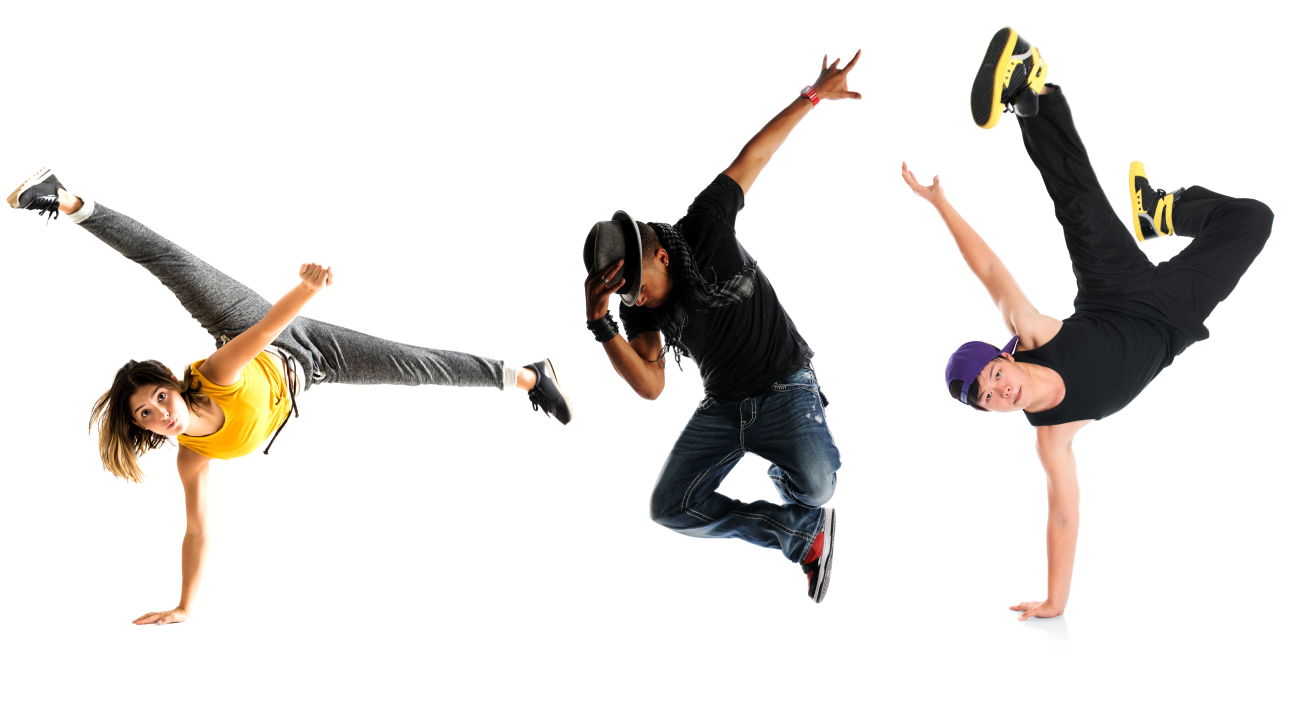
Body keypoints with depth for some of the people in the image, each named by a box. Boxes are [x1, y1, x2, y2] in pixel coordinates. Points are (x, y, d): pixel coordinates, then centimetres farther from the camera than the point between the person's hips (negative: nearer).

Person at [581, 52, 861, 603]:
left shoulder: (703, 228, -16)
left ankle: (786, 479, 11)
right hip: (722, 406, 5)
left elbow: (752, 156, -9)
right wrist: (599, 323, -28)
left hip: (784, 387, -5)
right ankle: (803, 532, 3)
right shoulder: (637, 308, -6)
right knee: (673, 508, -9)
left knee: (815, 486, -30)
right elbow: (650, 386, -15)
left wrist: (813, 96, -9)